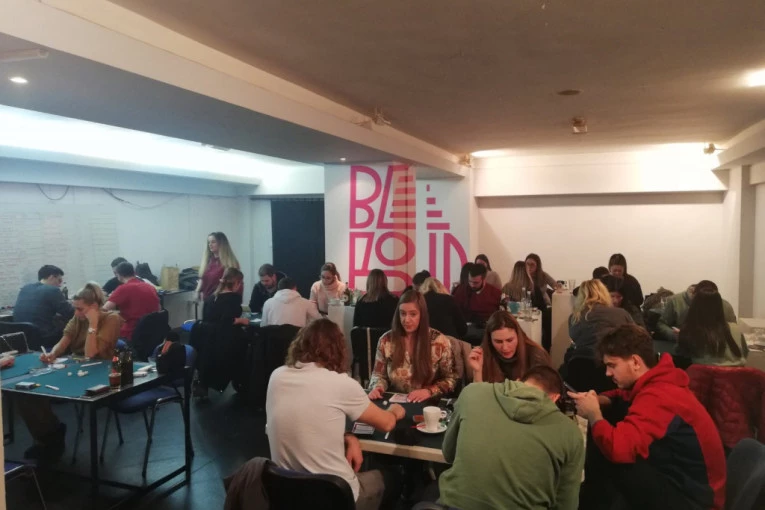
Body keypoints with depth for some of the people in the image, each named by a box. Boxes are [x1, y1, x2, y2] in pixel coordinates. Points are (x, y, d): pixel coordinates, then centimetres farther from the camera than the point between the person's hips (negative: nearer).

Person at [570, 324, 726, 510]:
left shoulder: (656, 398, -28)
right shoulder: (655, 382, 2)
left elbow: (618, 448, -40)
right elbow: (621, 395, 21)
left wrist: (593, 414, -19)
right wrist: (598, 400, -5)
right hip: (687, 479, 9)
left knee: (602, 453, -21)